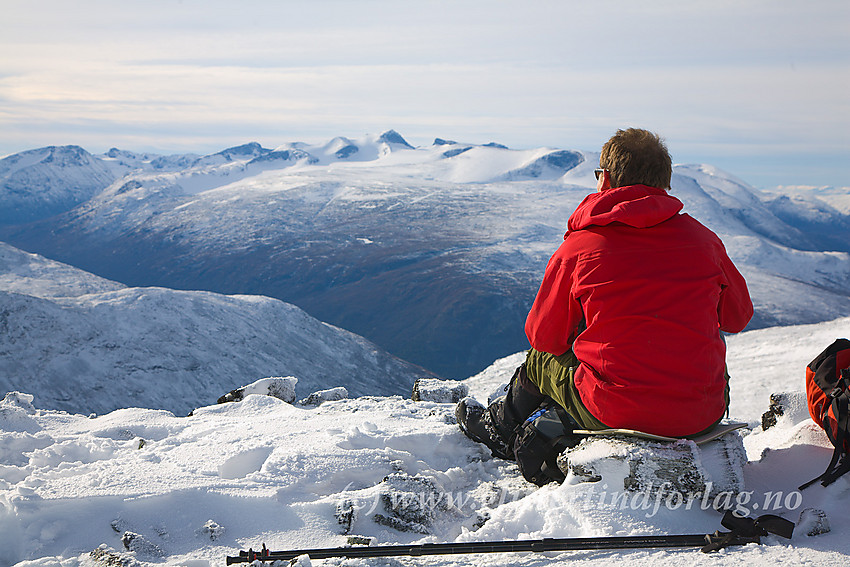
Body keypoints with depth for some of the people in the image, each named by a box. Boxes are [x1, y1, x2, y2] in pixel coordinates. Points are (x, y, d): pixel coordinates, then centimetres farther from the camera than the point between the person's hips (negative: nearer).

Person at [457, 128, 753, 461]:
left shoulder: (578, 248, -6)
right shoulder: (704, 239, 2)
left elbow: (543, 335, 5)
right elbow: (738, 316, 18)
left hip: (618, 414, -2)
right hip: (703, 415, 3)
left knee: (542, 358, 27)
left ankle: (500, 432, 53)